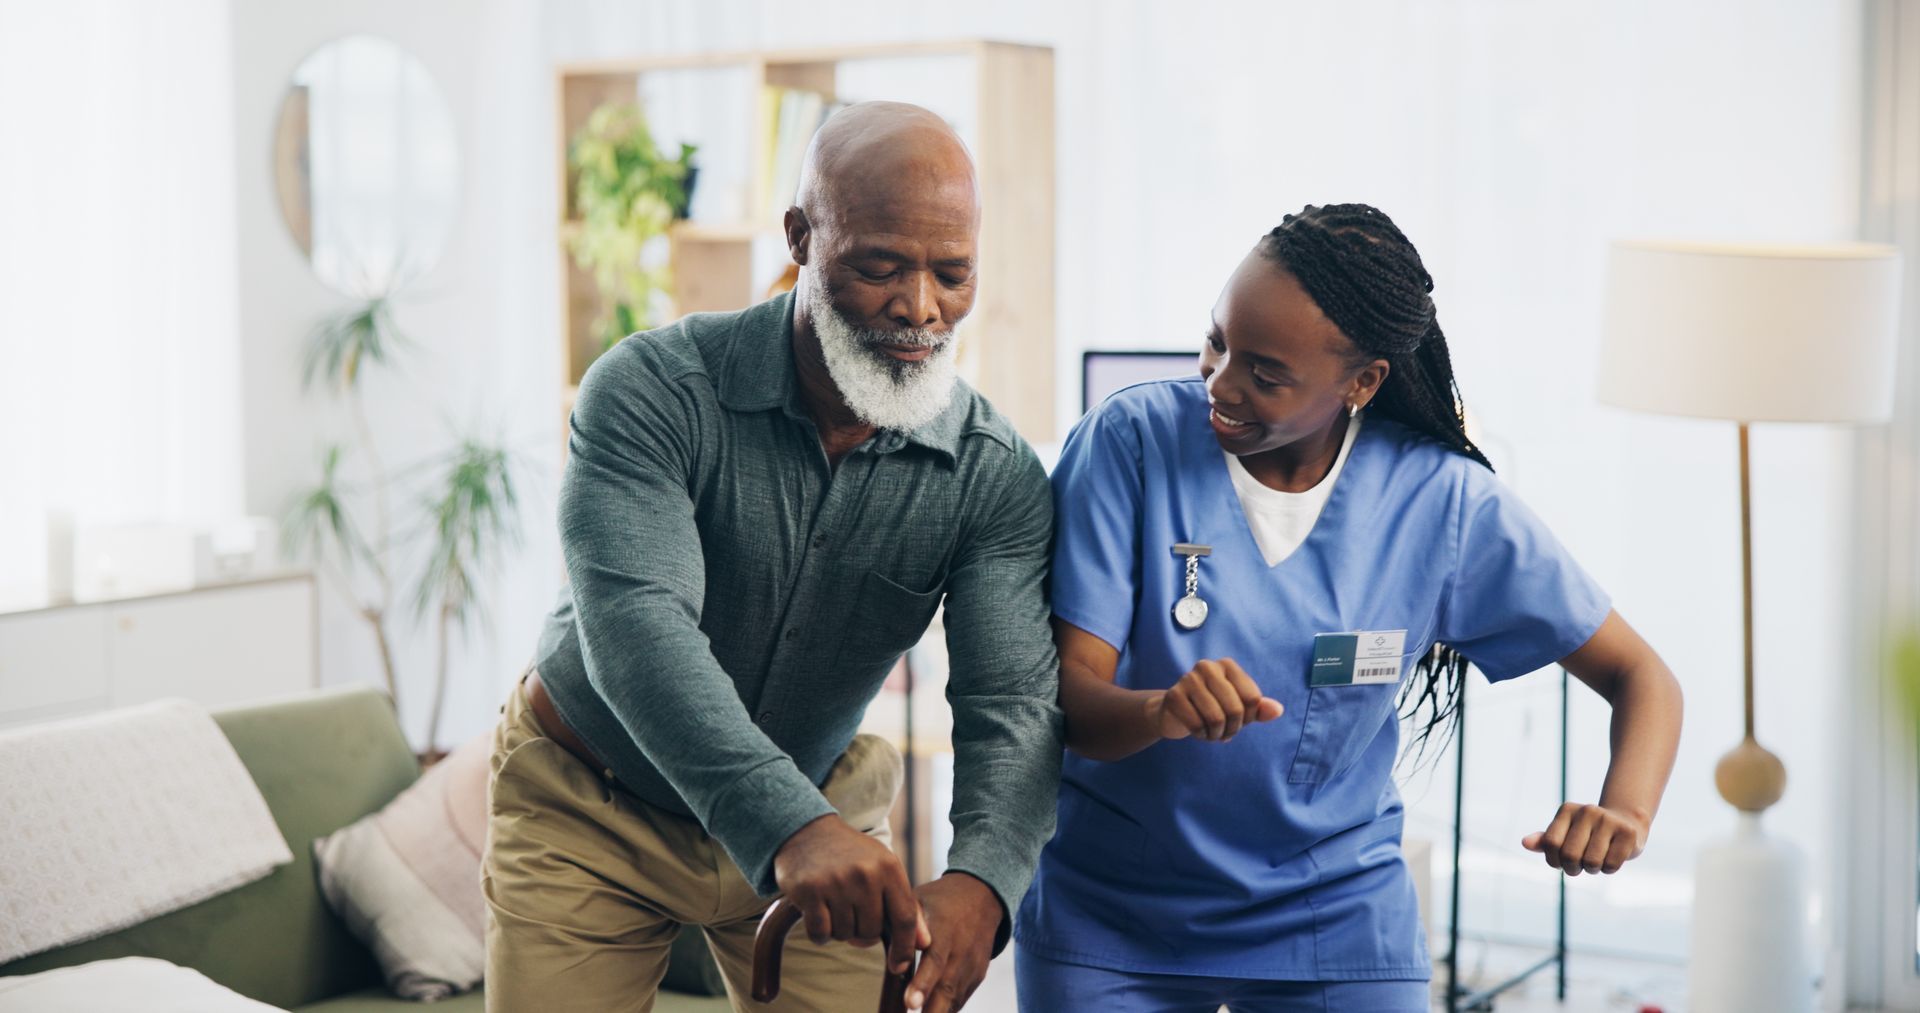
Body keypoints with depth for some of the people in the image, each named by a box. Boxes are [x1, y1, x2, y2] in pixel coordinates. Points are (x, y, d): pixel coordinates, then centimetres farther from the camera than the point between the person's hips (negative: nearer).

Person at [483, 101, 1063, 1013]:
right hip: (590, 813, -1)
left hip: (818, 812, 2)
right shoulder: (653, 390, -24)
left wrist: (977, 884, -45)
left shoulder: (998, 478, -15)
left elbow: (1014, 706, -23)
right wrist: (789, 828, -52)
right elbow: (635, 626, -37)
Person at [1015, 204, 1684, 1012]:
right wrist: (1162, 710, -42)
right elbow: (1069, 697, -18)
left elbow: (1640, 676, -6)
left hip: (1337, 923, 1)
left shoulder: (1446, 504, -12)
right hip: (1105, 920, 0)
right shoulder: (1133, 440, -15)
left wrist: (1622, 811, -27)